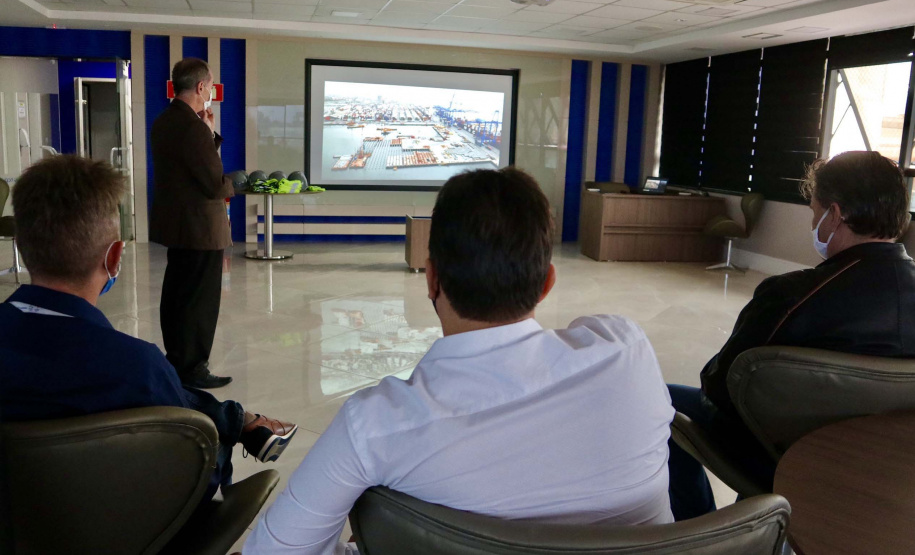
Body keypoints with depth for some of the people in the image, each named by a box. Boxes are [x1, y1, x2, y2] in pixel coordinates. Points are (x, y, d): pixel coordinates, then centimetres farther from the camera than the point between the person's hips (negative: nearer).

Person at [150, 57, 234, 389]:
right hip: (200, 226, -10)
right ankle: (192, 369, 10)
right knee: (200, 300, 1)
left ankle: (176, 361, 31)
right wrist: (232, 186, -2)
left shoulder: (163, 122, 8)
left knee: (177, 294, 18)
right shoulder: (192, 126, -22)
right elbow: (215, 183, -22)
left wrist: (210, 134, 7)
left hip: (174, 223, 10)